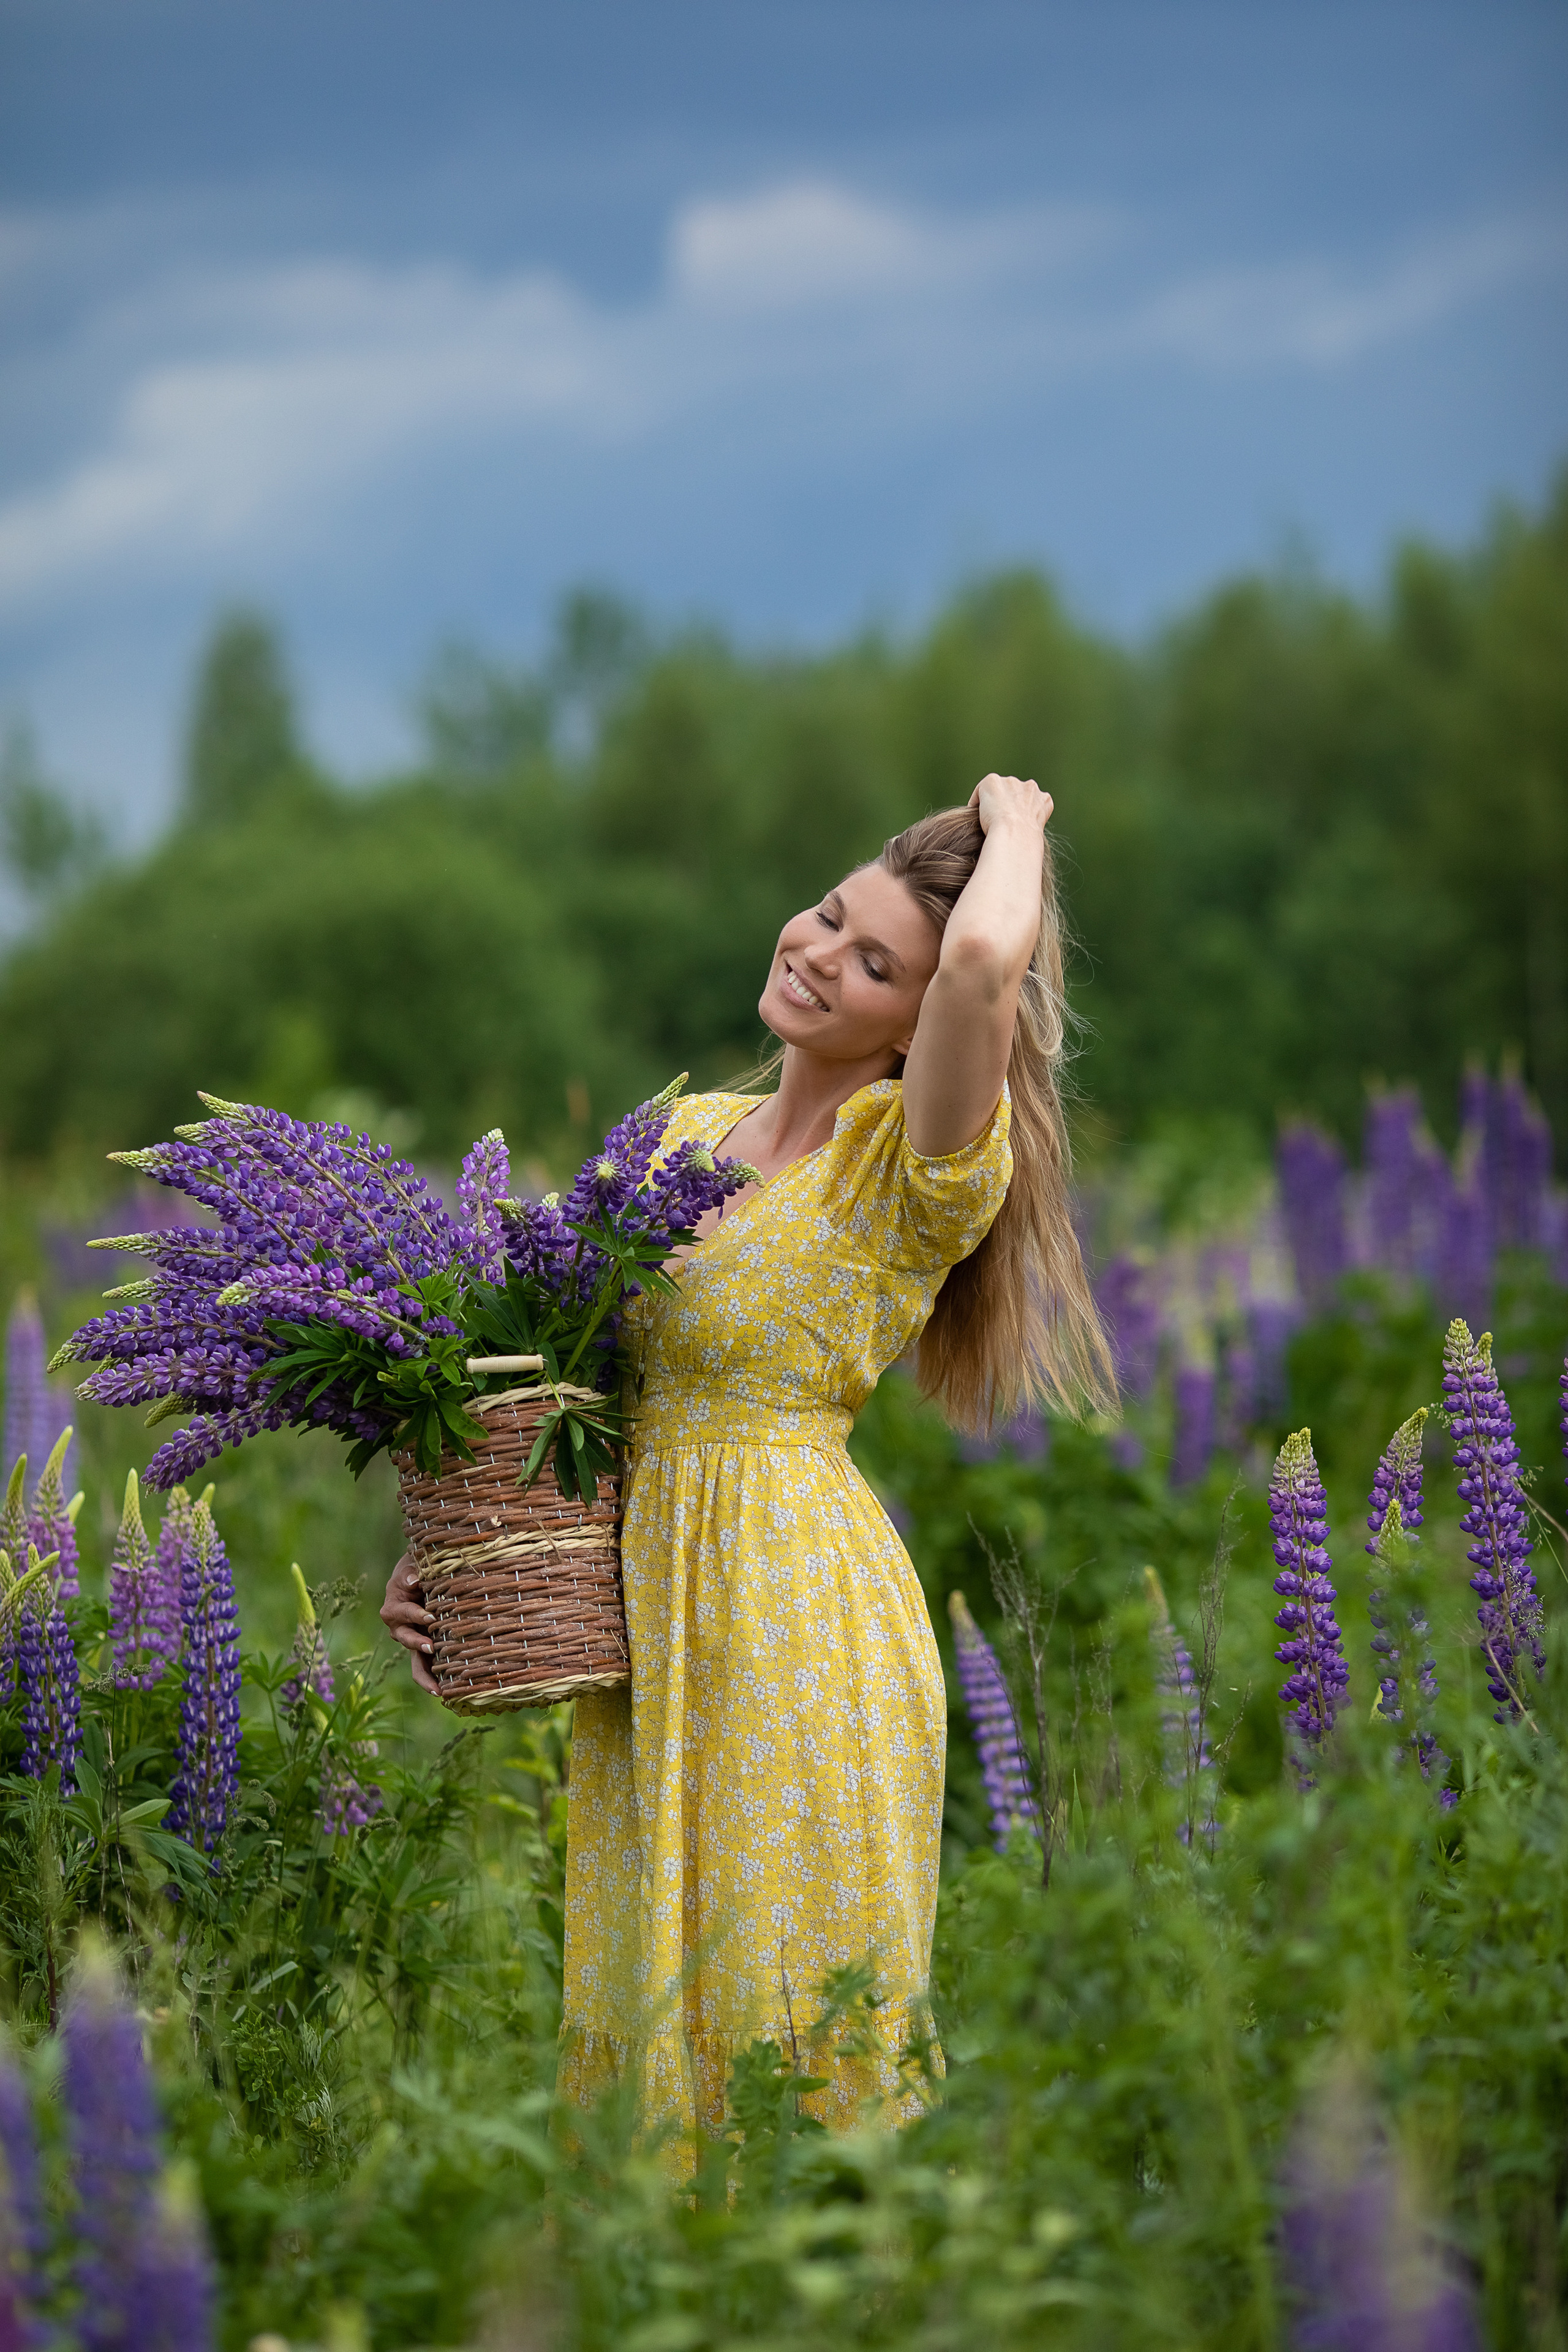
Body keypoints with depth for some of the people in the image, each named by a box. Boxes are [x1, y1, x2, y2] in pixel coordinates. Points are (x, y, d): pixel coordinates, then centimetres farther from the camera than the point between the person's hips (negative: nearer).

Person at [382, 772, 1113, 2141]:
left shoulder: (912, 1158, -12)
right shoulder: (693, 1129, 10)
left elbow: (985, 958, -33)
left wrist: (1015, 826, -12)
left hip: (802, 1616, -7)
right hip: (648, 1622, 7)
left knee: (790, 2033, 1)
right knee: (645, 2021, 15)